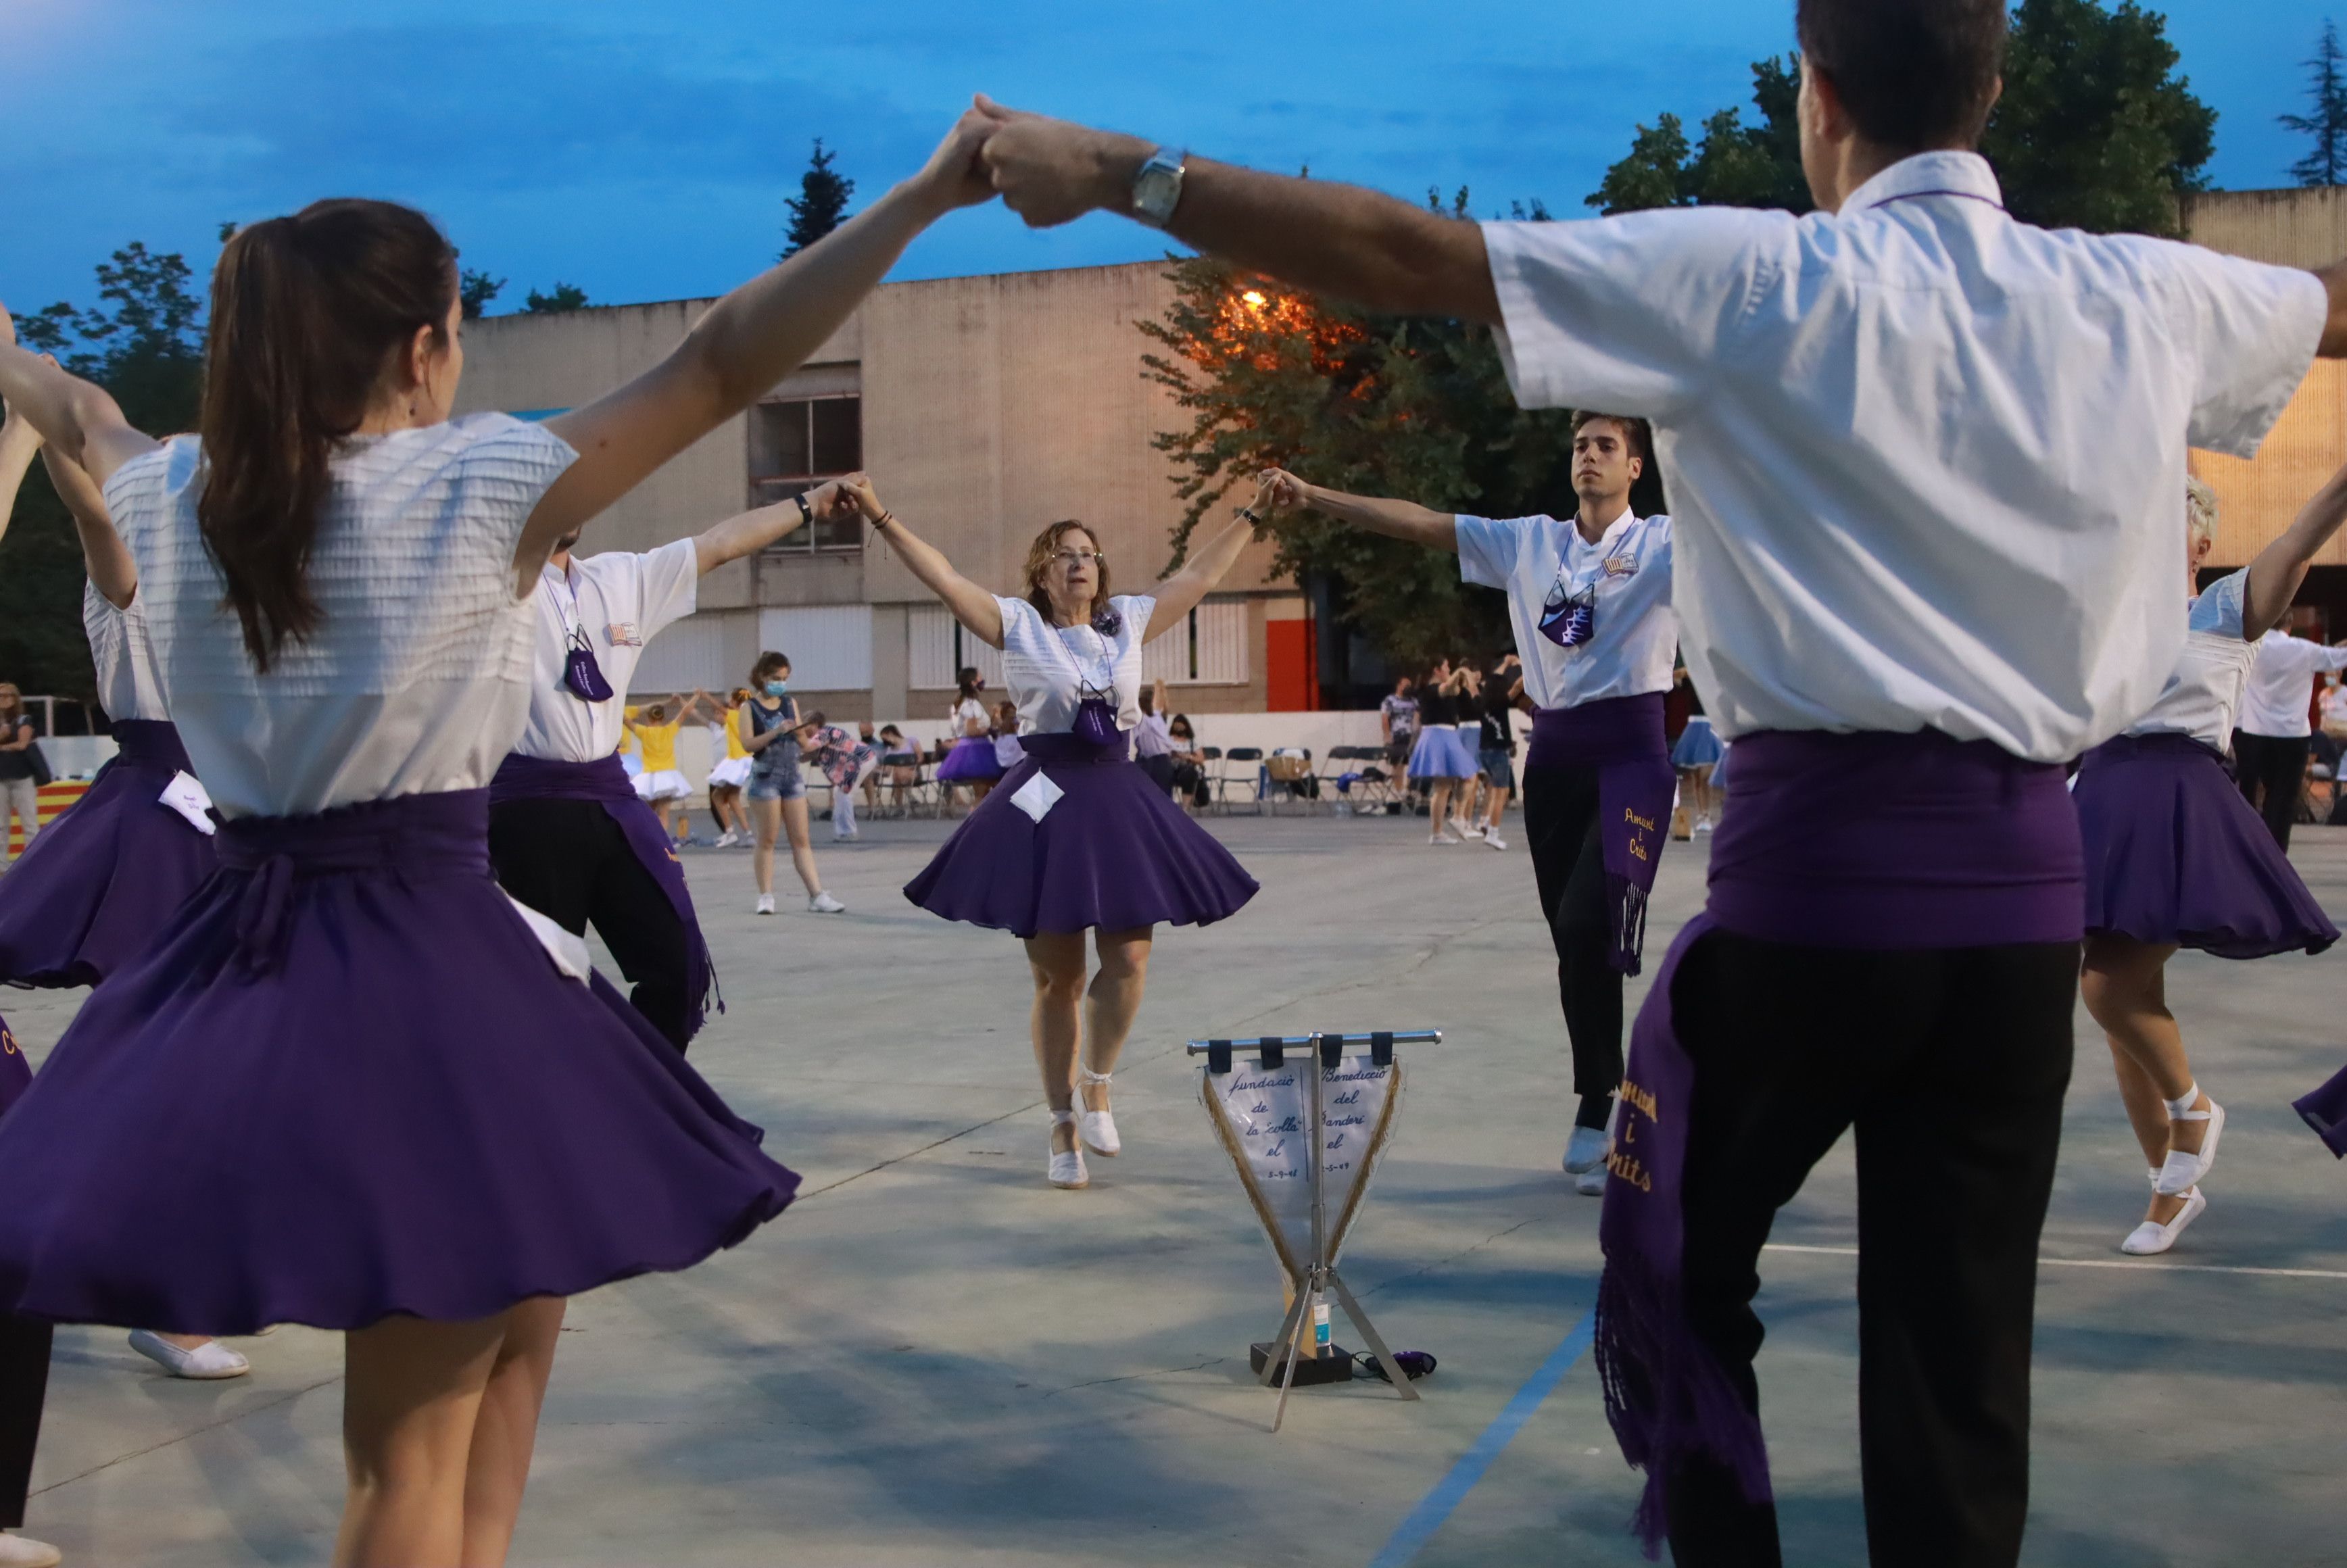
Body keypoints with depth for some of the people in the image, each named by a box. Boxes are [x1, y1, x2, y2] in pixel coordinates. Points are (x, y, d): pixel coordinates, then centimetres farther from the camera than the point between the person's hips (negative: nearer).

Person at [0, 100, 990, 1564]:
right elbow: (723, 363, -11)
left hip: (241, 965, 7)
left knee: (516, 1313, 27)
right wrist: (926, 195, -7)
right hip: (424, 969, -7)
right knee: (414, 1446, 4)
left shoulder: (174, 501, 6)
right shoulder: (481, 485, -10)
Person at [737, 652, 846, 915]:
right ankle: (766, 896, 7)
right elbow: (748, 744, -13)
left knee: (801, 840, 3)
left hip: (792, 775, 4)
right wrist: (776, 731, -24)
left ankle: (817, 896, -2)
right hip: (766, 777, -4)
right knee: (767, 840, 0)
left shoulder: (791, 703, 12)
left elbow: (802, 740, 13)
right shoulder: (750, 708, -2)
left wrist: (800, 732, -10)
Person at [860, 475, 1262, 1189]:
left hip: (1119, 803, 3)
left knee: (1128, 960, -6)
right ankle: (1063, 1129, 14)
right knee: (1056, 979, 3)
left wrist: (1250, 517, 22)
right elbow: (943, 577, -8)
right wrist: (881, 517, -16)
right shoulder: (1018, 624, -1)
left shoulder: (1128, 620, 9)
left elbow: (1198, 576, 18)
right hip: (1045, 808, -3)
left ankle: (1096, 1086, 17)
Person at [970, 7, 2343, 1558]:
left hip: (1816, 849, -4)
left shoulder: (1753, 281, -5)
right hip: (2028, 867, 4)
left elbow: (1401, 253, -9)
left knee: (1679, 1272, 16)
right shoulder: (2147, 298, 8)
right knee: (1964, 1343, 10)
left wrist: (1124, 173, -2)